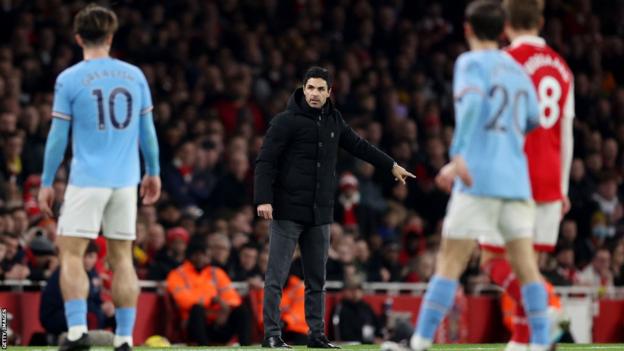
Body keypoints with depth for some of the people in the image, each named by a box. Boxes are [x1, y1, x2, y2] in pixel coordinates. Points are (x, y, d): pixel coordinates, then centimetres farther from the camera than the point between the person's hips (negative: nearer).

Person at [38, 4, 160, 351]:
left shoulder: (69, 79, -3)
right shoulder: (135, 75, 6)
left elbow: (58, 136, -2)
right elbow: (147, 130, 11)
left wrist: (47, 183, 5)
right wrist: (153, 172, 23)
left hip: (87, 180, -3)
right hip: (126, 180, 4)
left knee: (71, 254, 1)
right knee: (122, 258, 8)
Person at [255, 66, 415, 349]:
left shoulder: (333, 121, 11)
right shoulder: (286, 121, -8)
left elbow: (358, 145, 26)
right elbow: (265, 161, -12)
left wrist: (391, 166, 33)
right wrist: (263, 199, -22)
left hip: (320, 215, 6)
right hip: (288, 213, -6)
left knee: (317, 279, 9)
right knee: (277, 277, -5)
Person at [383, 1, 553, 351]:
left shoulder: (471, 62, -1)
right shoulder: (517, 69, 17)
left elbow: (473, 102, -19)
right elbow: (534, 119, 21)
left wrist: (458, 155, -27)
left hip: (478, 180, -5)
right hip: (516, 180, 5)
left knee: (450, 263, -4)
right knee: (526, 266, 3)